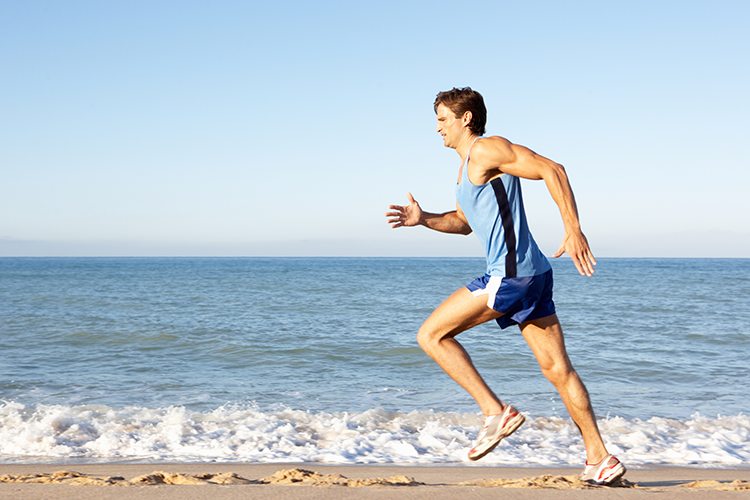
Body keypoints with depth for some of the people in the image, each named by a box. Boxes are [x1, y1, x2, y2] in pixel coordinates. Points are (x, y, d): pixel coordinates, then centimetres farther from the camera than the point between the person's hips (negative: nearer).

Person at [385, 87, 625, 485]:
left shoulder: (488, 150, -7)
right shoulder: (466, 165, 23)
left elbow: (551, 170, -16)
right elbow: (463, 222, 35)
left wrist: (573, 230, -23)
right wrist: (424, 220, 17)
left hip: (510, 275, -10)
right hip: (532, 274, 10)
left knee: (431, 335, -4)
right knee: (558, 369, 9)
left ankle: (496, 412, -6)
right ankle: (600, 460, 9)